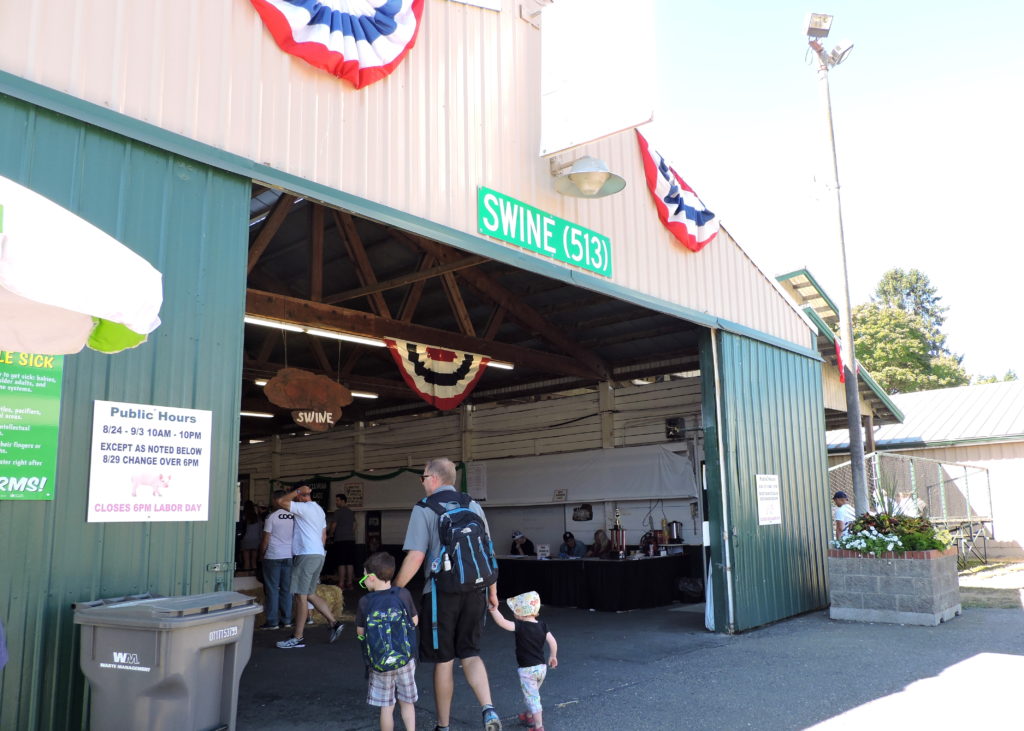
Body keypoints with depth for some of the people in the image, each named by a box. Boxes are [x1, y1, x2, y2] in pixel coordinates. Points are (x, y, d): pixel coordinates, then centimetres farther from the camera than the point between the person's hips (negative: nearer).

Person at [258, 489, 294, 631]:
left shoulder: (272, 517, -9)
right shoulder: (294, 517, 4)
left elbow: (265, 540, -6)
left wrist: (261, 555, 7)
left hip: (273, 557, -4)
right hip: (289, 556, 4)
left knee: (272, 589, 2)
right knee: (286, 589, 9)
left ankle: (272, 621, 4)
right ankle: (286, 620, 11)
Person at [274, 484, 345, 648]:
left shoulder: (304, 508, -11)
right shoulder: (319, 510, 19)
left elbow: (280, 501, -16)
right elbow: (324, 536, 22)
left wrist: (298, 490, -7)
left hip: (306, 555, -10)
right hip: (318, 554, 10)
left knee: (301, 596, -4)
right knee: (310, 594, 15)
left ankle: (298, 638, 0)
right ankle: (334, 623, 11)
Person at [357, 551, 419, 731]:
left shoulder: (365, 603, -11)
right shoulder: (403, 594, -8)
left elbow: (360, 632, -1)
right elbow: (415, 621, 3)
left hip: (379, 664, -1)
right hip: (406, 661, 1)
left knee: (386, 707, 12)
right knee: (407, 703, 17)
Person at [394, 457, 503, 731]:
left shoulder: (424, 509, -6)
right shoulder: (474, 506, 8)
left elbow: (416, 556, -13)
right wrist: (492, 591, 18)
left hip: (441, 593, -4)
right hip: (475, 590, 4)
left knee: (444, 660, 10)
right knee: (470, 653, 15)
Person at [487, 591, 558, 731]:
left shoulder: (520, 626, -20)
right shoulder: (542, 626, -1)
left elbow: (502, 622, -32)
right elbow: (553, 642, 1)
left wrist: (493, 609, -30)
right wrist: (553, 656, 15)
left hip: (527, 670, -7)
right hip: (541, 667, 7)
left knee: (532, 698, 0)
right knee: (533, 695, 27)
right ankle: (529, 717, 44)